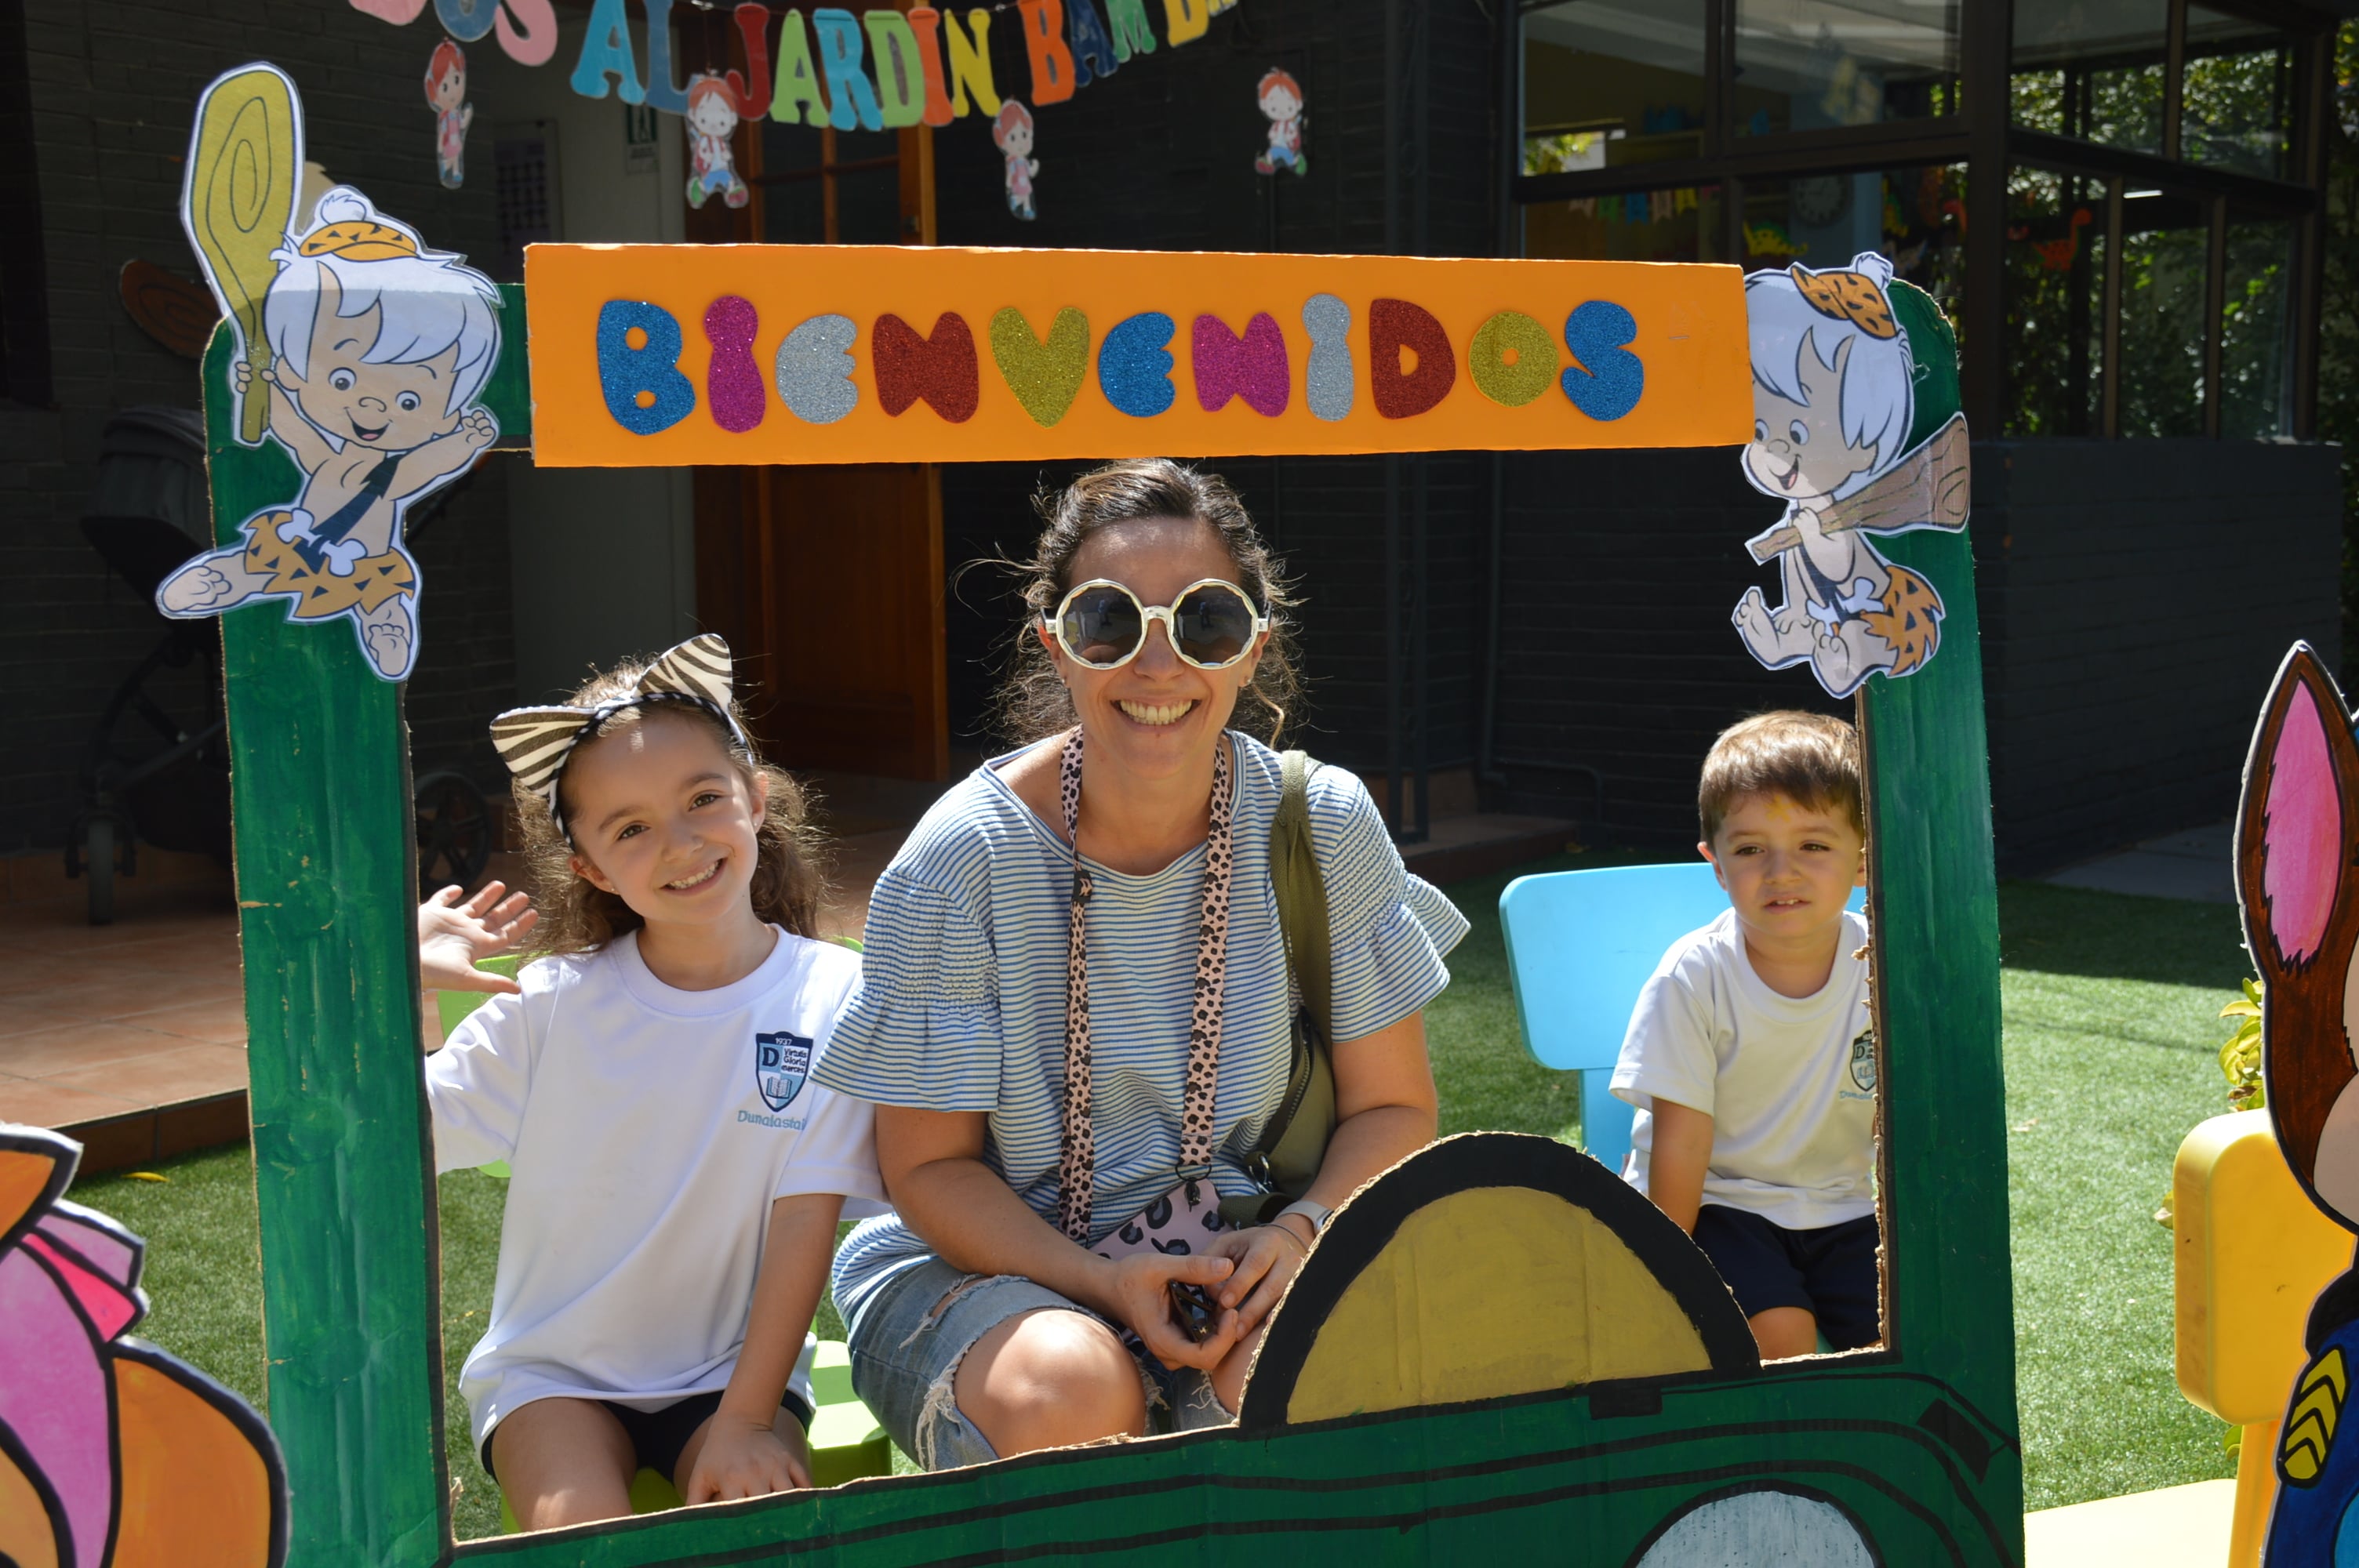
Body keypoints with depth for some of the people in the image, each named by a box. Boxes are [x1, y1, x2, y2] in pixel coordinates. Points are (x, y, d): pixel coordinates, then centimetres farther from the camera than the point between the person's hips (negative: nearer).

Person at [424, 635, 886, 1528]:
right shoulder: (551, 1006, -8)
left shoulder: (830, 998, -11)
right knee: (581, 1527, -25)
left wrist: (744, 1421, -14)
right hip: (553, 1370, 1)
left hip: (733, 1364, 0)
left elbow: (805, 1220, -12)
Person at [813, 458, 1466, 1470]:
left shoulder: (1323, 826, -7)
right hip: (976, 1261, -1)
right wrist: (1104, 1281, -22)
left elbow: (1392, 1106, 1)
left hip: (1225, 1247, 2)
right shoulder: (962, 861, -14)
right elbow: (929, 1167, -7)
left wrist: (1300, 1232, -18)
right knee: (1072, 1389, -34)